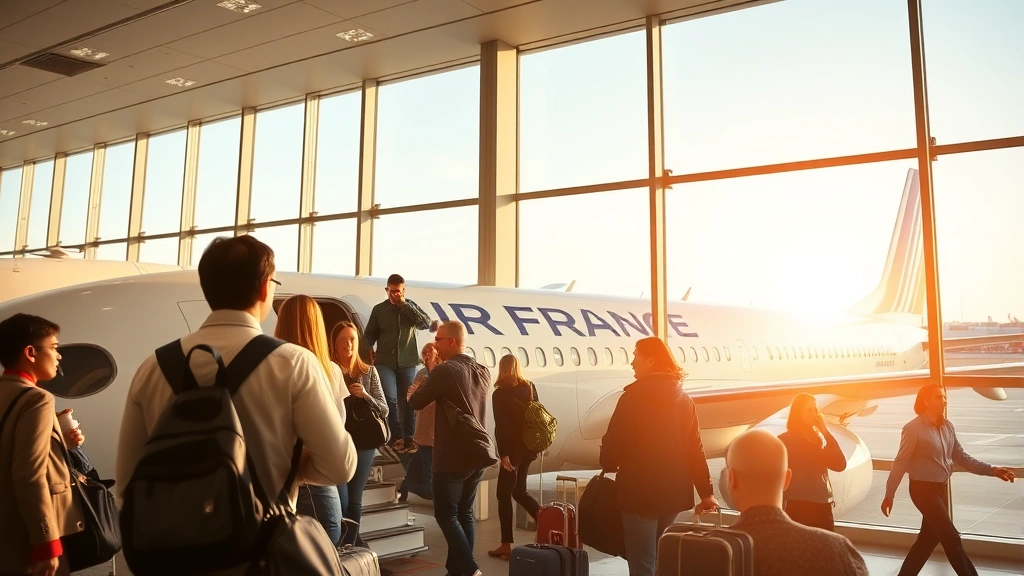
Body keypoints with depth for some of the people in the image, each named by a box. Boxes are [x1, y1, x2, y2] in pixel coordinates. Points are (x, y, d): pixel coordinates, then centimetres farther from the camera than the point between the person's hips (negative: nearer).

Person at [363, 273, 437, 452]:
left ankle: (409, 438, 13)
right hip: (385, 362, -1)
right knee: (390, 398, -13)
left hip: (407, 363, 1)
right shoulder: (379, 309, 6)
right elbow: (369, 335, 10)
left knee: (408, 400, 3)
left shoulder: (411, 306, 7)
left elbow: (426, 323, -9)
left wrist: (404, 305, -11)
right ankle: (397, 436, 0)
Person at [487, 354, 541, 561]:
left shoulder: (500, 393, -11)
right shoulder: (530, 387, 5)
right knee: (518, 490, 19)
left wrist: (503, 454, -17)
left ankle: (506, 545, 5)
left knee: (504, 495, 3)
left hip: (513, 449, -6)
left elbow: (500, 426, -17)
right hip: (528, 447, 6)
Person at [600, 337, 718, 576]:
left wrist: (608, 465, 10)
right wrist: (706, 492, 9)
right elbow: (695, 450, 6)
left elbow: (613, 441, -11)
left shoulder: (633, 397, -12)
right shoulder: (684, 401, 7)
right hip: (674, 492, 7)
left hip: (640, 492, -6)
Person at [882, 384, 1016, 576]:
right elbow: (900, 464, -15)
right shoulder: (913, 429, -18)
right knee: (951, 538, -5)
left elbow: (961, 457, 8)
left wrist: (991, 470, -4)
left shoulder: (947, 427, 3)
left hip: (941, 488, 8)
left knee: (929, 536, 14)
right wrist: (889, 495, -14)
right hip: (923, 489, -8)